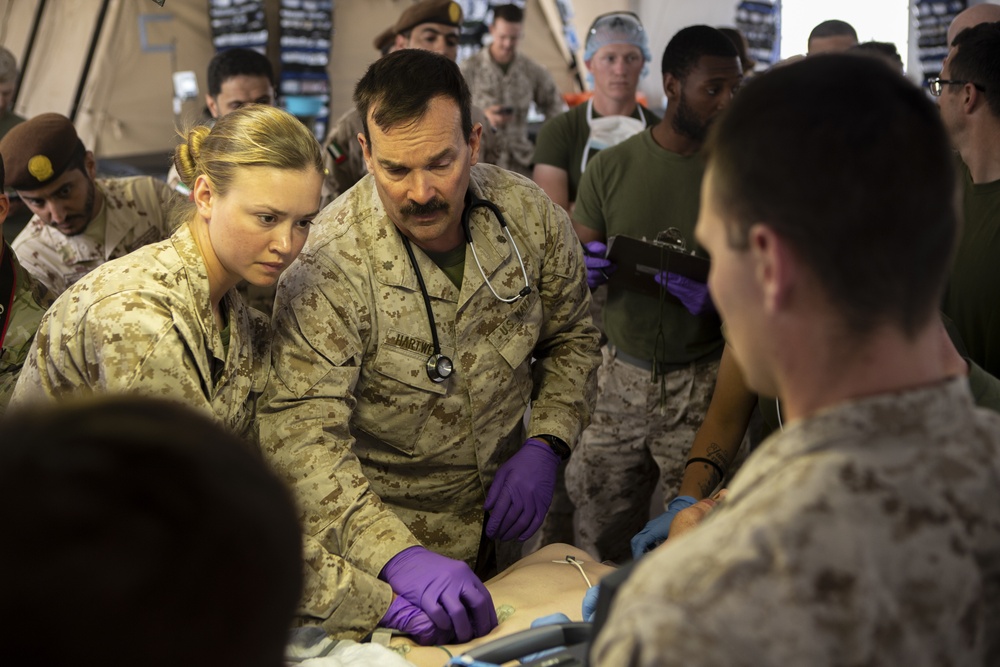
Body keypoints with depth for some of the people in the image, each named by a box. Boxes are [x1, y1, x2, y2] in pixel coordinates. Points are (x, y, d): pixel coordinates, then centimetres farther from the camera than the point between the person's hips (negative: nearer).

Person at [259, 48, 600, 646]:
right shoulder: (330, 264, -27)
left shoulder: (531, 215, -13)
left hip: (500, 523, 4)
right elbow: (300, 431, -33)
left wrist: (545, 445, -12)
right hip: (382, 525, -4)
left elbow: (571, 336, 3)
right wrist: (398, 554, -45)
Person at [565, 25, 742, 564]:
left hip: (702, 382, -2)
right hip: (621, 374, 2)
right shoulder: (611, 167, 4)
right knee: (596, 540, 8)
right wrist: (585, 267, -13)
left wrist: (714, 294, -21)